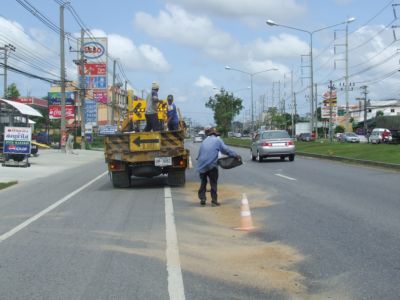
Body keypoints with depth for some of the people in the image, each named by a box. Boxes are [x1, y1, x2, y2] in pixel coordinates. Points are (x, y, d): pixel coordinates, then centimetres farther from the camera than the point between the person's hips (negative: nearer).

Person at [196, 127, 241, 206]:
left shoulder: (205, 141, 17)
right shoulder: (217, 140, 1)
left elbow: (199, 153, 18)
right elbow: (225, 149, -7)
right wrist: (236, 155, -4)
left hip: (202, 165, 4)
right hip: (212, 165, -4)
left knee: (203, 183, 15)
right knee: (213, 183, 5)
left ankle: (202, 199, 10)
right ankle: (214, 201, 7)